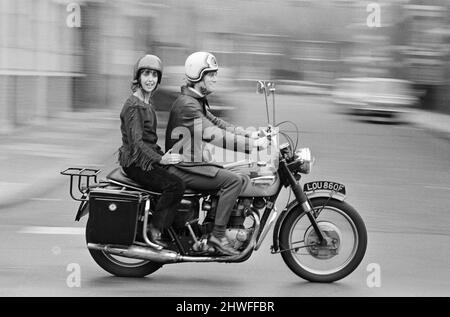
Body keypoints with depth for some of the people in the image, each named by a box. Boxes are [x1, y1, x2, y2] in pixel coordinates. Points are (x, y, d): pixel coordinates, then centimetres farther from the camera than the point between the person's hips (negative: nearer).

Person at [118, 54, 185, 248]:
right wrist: (160, 159, -31)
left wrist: (164, 155, 14)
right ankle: (154, 231, -20)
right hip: (135, 163, -9)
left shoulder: (147, 105, 17)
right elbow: (136, 142, -23)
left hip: (149, 159, 9)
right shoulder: (133, 106, -14)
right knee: (175, 186, -25)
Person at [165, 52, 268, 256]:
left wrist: (250, 135, 6)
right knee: (233, 181, -21)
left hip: (194, 162, 11)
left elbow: (216, 123, 18)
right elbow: (213, 134, -27)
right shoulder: (186, 105, -19)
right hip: (184, 168, -11)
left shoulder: (198, 101, 16)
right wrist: (251, 144, -28)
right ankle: (218, 235, -21)